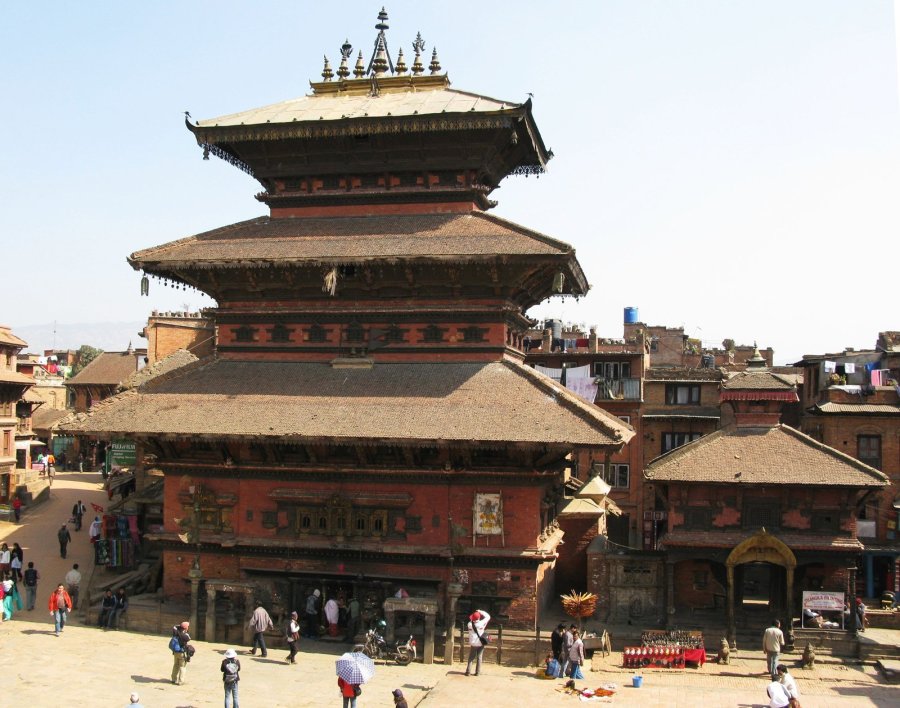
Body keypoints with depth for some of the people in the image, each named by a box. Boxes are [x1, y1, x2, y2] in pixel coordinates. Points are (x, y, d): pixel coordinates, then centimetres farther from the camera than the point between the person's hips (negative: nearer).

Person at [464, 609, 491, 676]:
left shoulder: (469, 624, -11)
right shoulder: (481, 623, -14)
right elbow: (488, 617, -1)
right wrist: (480, 612, 2)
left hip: (473, 644, 1)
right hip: (480, 643, -1)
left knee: (471, 658, 10)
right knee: (479, 658, 10)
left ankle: (468, 671, 5)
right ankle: (477, 672, 11)